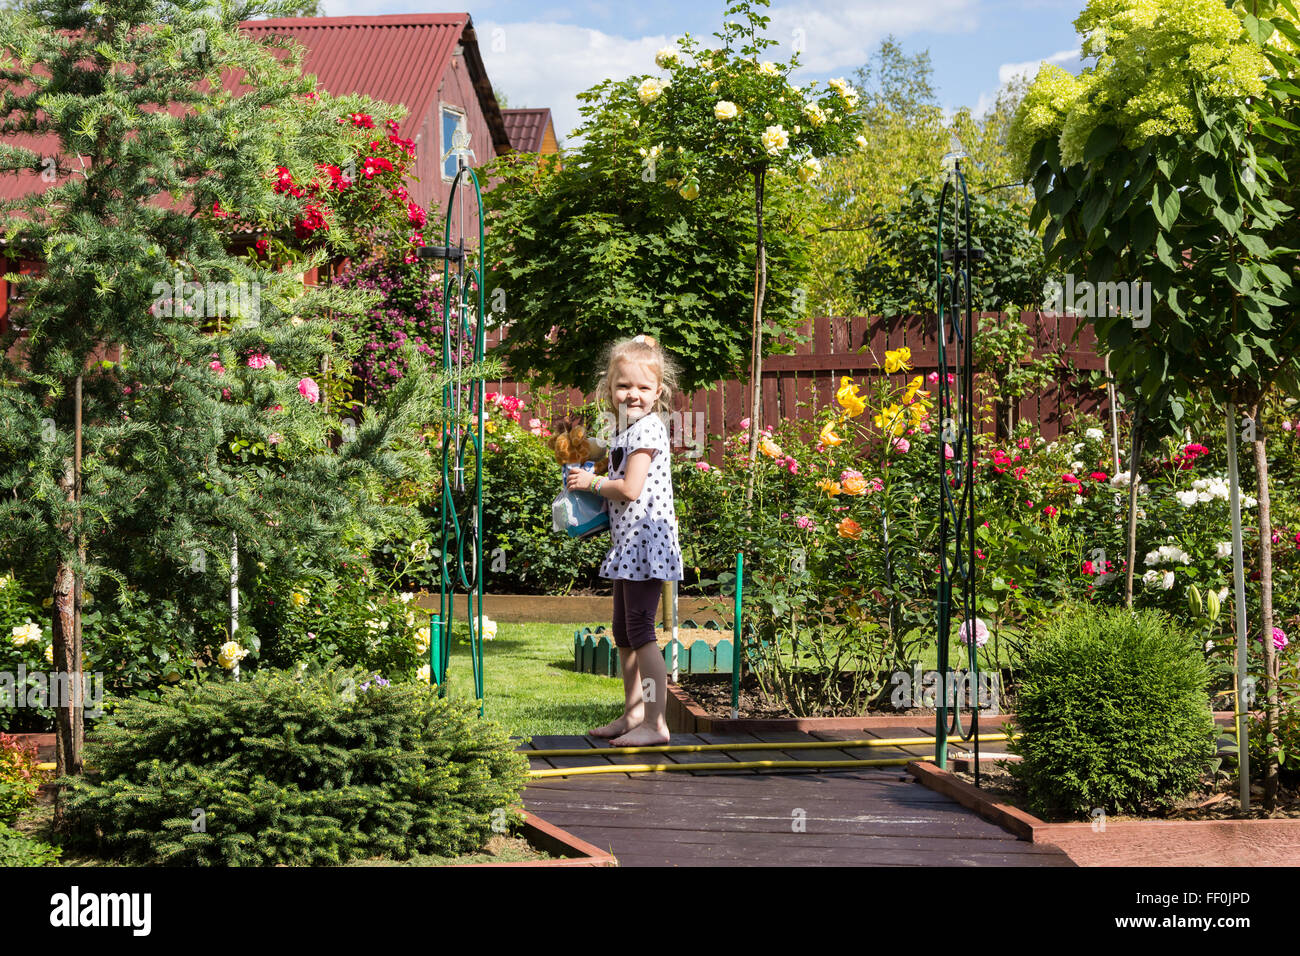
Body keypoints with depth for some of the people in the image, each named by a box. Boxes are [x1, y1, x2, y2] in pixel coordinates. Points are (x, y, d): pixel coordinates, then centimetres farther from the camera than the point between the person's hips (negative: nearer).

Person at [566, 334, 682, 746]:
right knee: (623, 634, 16)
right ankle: (632, 715, 25)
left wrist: (593, 482, -6)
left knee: (640, 632, -11)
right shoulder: (624, 430, 16)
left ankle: (655, 724, -9)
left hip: (645, 540, -11)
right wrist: (593, 486, 9)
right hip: (627, 543, 11)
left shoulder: (647, 429, -14)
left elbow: (630, 488, -21)